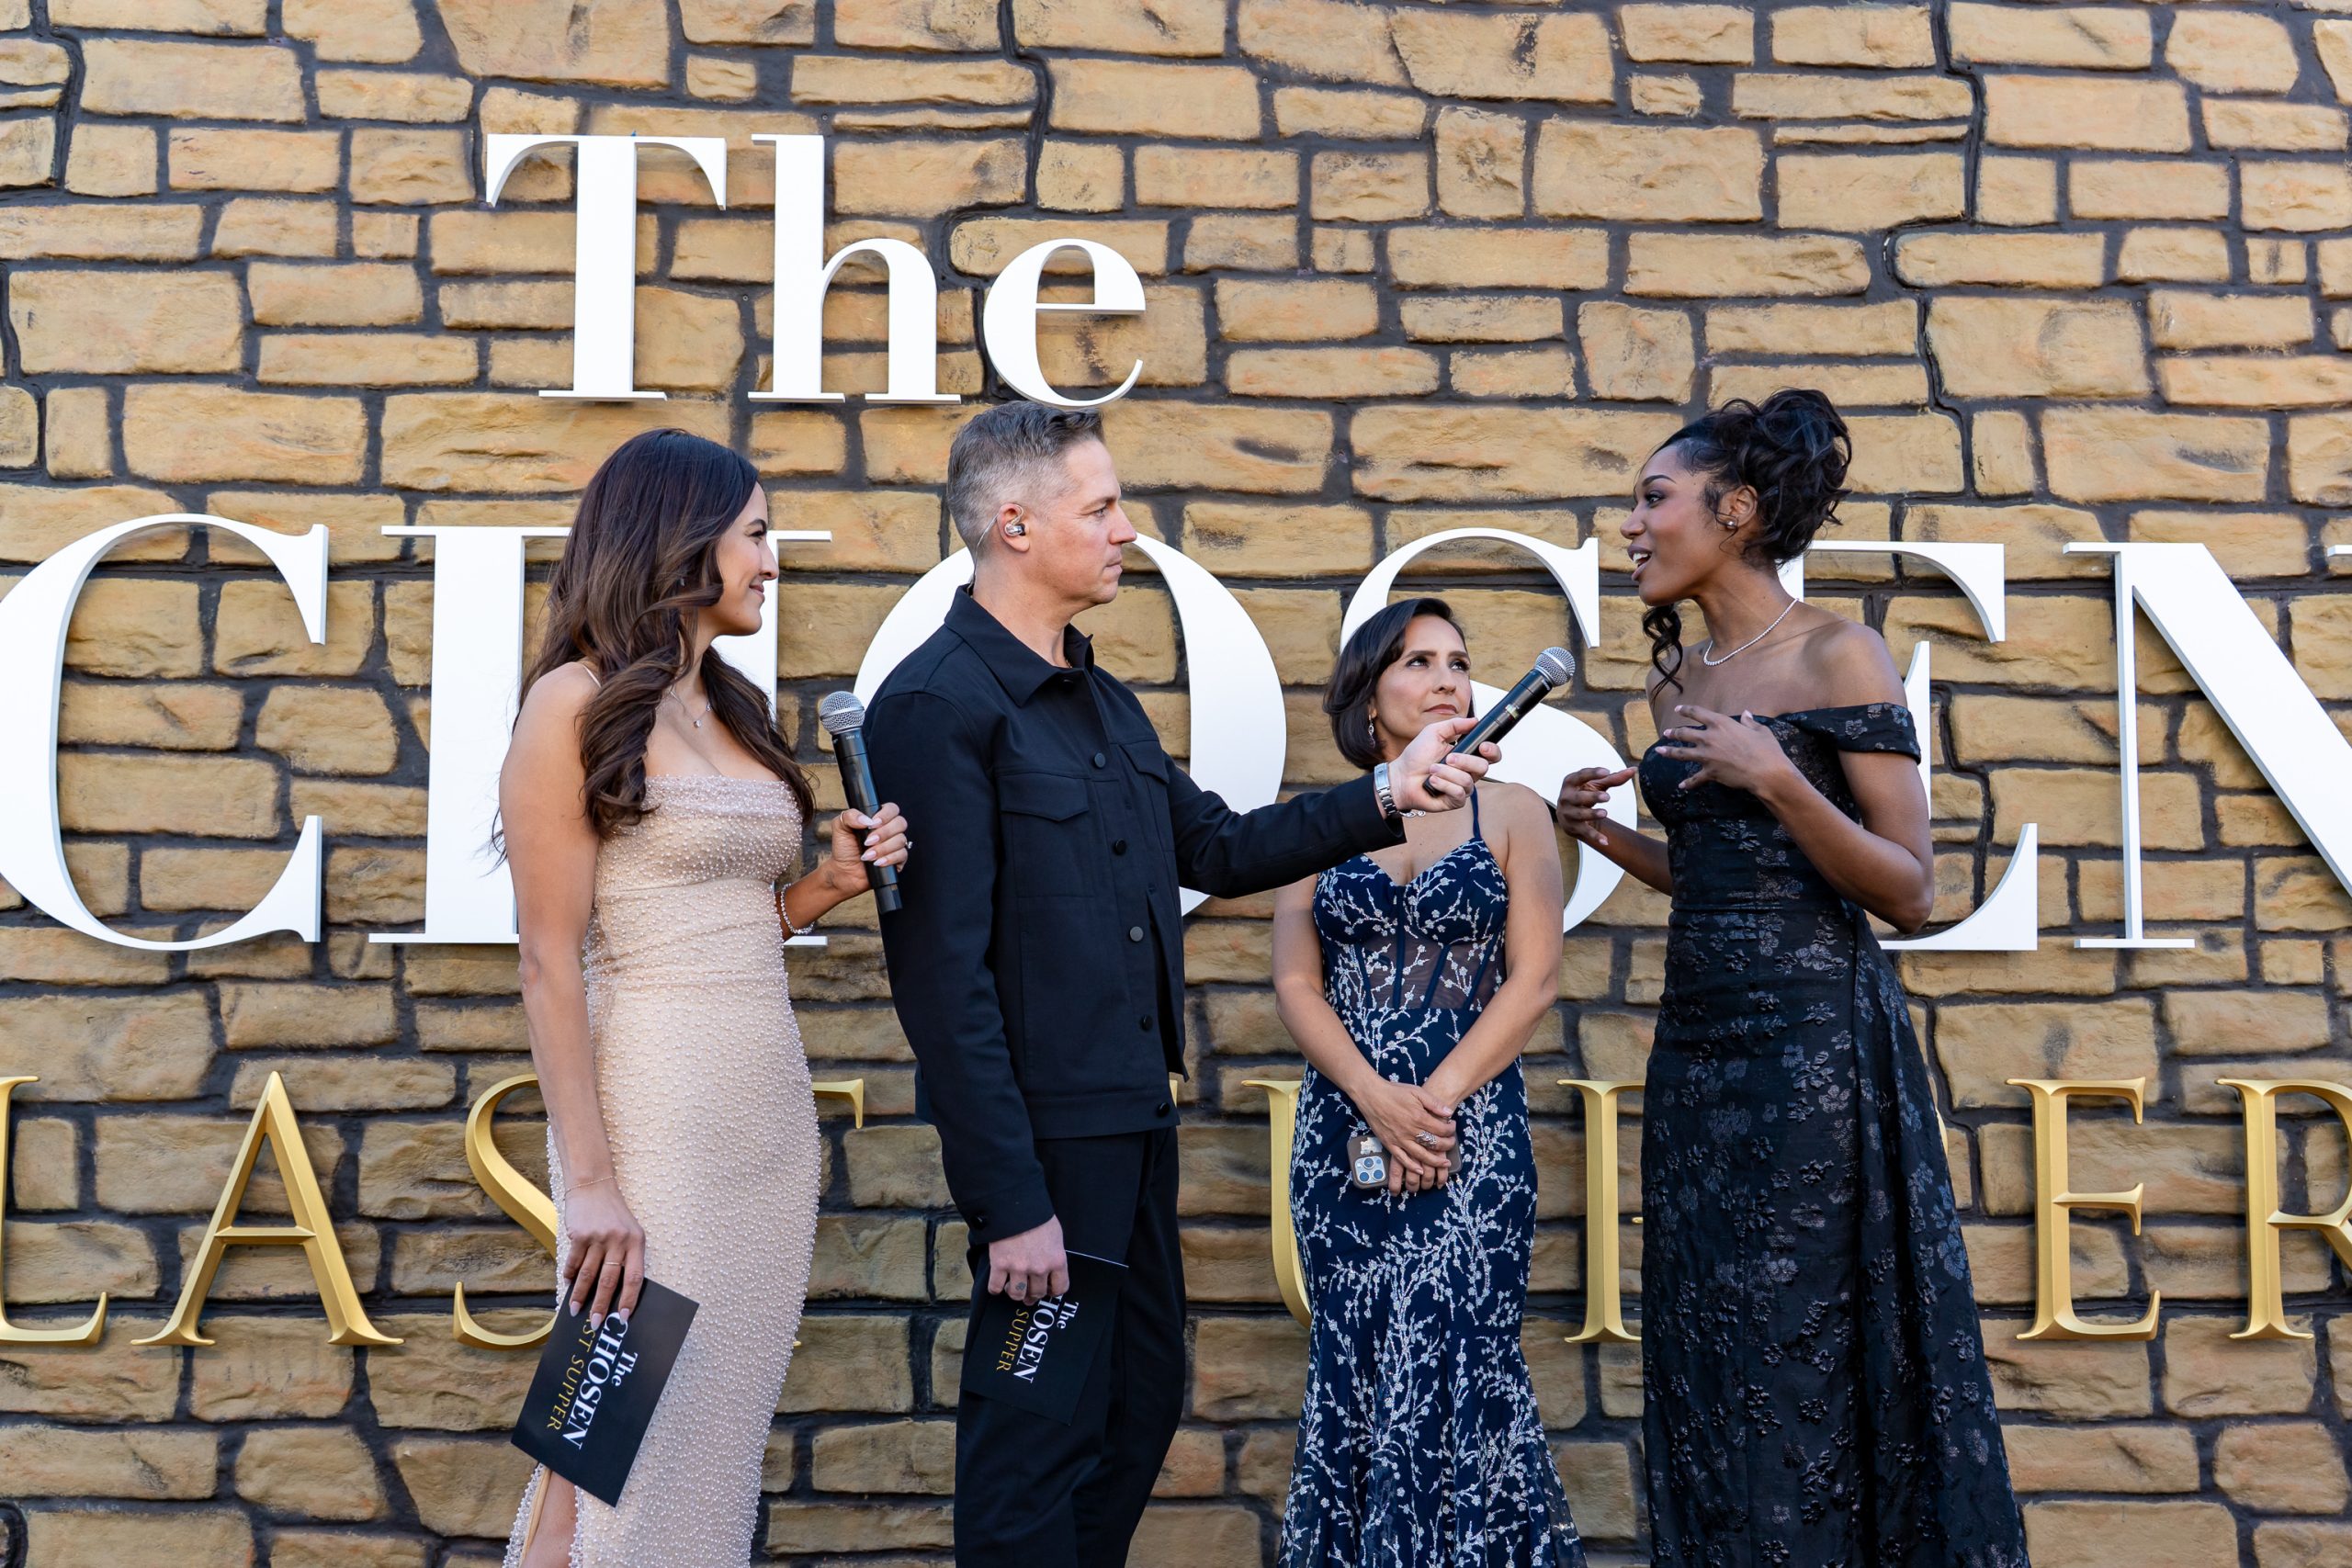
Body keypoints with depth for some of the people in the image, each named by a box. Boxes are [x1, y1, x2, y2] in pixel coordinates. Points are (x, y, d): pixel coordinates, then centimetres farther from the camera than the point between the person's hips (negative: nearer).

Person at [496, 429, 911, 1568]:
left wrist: (831, 885, 2)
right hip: (655, 1104, -7)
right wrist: (591, 1183, -16)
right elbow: (551, 965, -12)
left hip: (773, 1104, 8)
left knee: (724, 1433, 12)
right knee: (625, 1442, -1)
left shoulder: (736, 712, 14)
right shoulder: (577, 705, -8)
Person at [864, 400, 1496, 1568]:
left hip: (1131, 1117, 9)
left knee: (1142, 1404, 19)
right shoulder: (937, 705, -15)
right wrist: (1008, 1201, -20)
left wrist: (1386, 794, 10)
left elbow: (1214, 847, 20)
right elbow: (942, 971, -19)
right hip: (1041, 1132, -9)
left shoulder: (1105, 702, 14)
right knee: (1041, 1440, 2)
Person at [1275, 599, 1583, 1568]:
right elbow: (1297, 986, 3)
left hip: (1473, 1132, -2)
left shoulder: (1510, 813, 5)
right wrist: (1377, 1098, -12)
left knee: (1454, 1365, -6)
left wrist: (1436, 1099, -11)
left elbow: (1535, 979, -2)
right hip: (1342, 1127, 2)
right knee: (1354, 1369, 5)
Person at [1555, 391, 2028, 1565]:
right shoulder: (1680, 680, 13)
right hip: (1698, 1037, 7)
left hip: (1813, 1039, -7)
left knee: (1806, 1363, -1)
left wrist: (1778, 779, -22)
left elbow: (1908, 894, -10)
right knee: (1706, 1364, 11)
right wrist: (1608, 836, 6)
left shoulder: (1839, 657, -8)